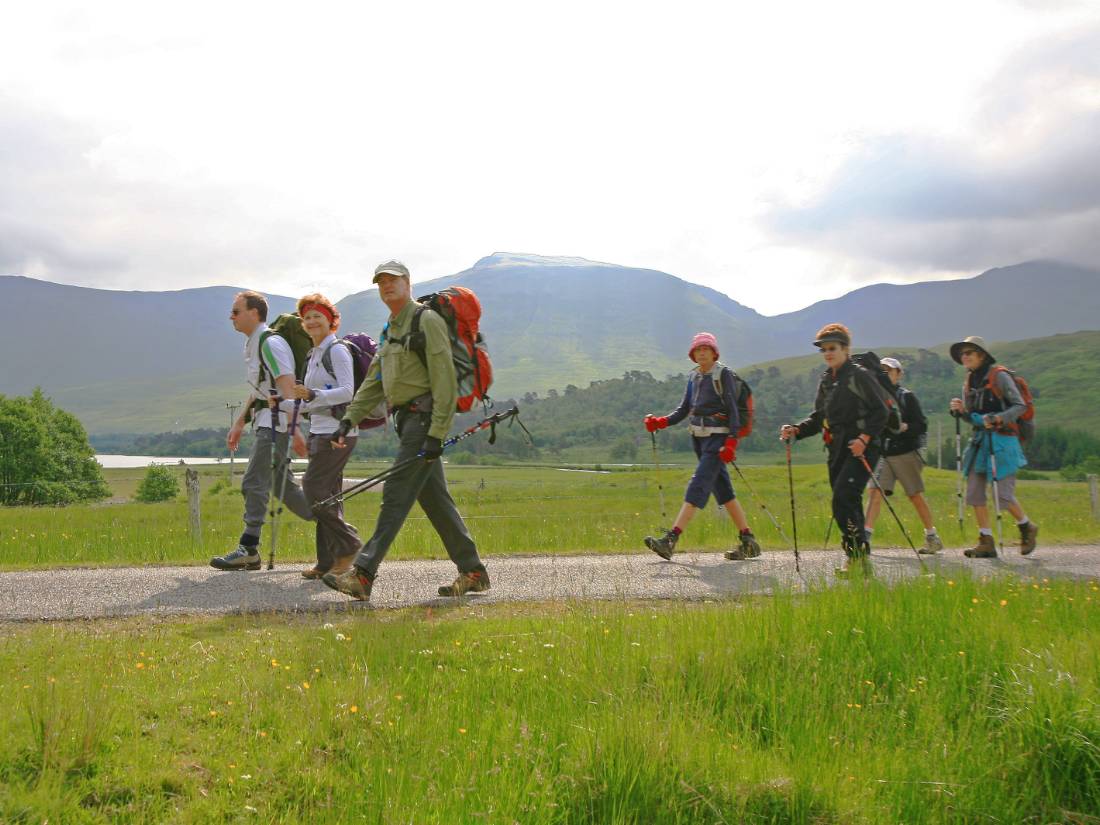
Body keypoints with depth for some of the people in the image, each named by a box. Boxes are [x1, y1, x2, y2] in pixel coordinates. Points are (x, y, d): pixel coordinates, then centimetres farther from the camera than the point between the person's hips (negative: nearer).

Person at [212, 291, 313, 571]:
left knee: (254, 483, -11)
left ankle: (248, 549, -8)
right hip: (266, 421, 10)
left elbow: (288, 390, -21)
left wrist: (294, 429, -26)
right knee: (283, 486, 12)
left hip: (276, 422, -10)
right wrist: (239, 423, 28)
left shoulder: (270, 343, -13)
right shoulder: (252, 345, 18)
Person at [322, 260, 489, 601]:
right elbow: (373, 382, 21)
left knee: (396, 494, -12)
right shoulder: (390, 330, 21)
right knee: (435, 498, 10)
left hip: (424, 416, -10)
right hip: (407, 419, 10)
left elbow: (445, 381, -16)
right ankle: (472, 572, 16)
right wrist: (349, 419, 9)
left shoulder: (427, 321, -8)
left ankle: (363, 574, -14)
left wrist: (437, 434, -21)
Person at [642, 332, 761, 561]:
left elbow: (733, 410, -11)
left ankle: (670, 540, -20)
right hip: (699, 439, 8)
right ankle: (748, 542, 16)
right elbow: (684, 409, 14)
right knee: (723, 491, 9)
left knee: (698, 487, -13)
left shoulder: (724, 374, -6)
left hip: (717, 439, -8)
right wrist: (661, 422, -1)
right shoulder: (694, 376, 14)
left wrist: (731, 442, -19)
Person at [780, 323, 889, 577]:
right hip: (837, 450, 7)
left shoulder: (860, 376, -5)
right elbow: (819, 418, 20)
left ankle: (858, 555, -14)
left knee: (843, 498, -19)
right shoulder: (825, 380, 16)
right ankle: (858, 562, 13)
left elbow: (881, 411, -8)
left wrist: (864, 438, -20)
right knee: (848, 505, 7)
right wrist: (796, 430, 3)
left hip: (861, 449, -7)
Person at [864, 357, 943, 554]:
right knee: (874, 491, -12)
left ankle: (932, 537, 19)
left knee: (916, 495, 4)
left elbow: (922, 426, -6)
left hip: (906, 453, -3)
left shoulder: (906, 396, -2)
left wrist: (904, 427, -22)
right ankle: (866, 536, -16)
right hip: (883, 454, 3)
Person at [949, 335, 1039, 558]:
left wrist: (998, 419, -24)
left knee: (1004, 495, -7)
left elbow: (1020, 406, -10)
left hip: (1002, 441, -7)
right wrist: (959, 410, -3)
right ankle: (986, 542, 5)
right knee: (974, 493, -1)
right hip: (980, 441, 7)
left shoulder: (999, 377, -6)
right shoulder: (969, 382, 14)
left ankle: (1027, 528, 20)